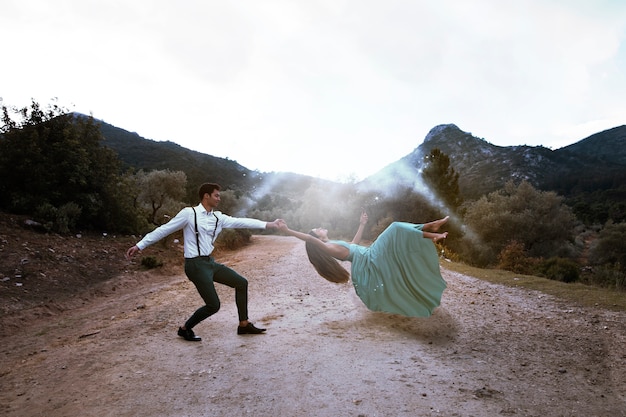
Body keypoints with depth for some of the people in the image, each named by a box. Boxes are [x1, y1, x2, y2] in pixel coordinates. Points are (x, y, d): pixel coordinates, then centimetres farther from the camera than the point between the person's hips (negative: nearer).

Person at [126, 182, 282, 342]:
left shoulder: (218, 217, 7)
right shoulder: (189, 213, -10)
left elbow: (241, 222, 2)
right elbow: (164, 230, -5)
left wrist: (268, 224, -3)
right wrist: (139, 245, -3)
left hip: (210, 262, 8)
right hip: (196, 265, -8)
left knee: (241, 282, 10)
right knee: (213, 305, -7)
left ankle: (244, 325, 21)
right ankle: (185, 329, 17)